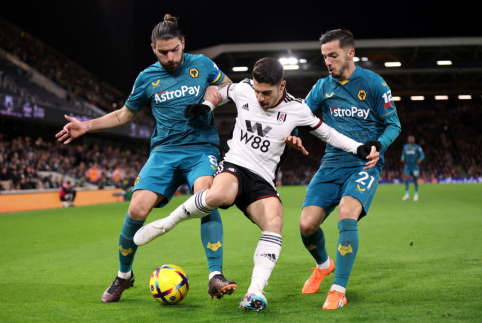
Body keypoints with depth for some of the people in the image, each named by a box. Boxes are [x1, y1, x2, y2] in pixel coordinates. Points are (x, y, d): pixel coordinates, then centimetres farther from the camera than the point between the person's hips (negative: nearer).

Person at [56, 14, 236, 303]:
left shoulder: (202, 65, 5)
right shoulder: (147, 78, 8)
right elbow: (125, 114, 21)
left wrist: (216, 92, -5)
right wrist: (86, 126, 10)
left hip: (201, 148, -1)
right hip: (165, 150, 2)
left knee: (205, 196, -33)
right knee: (137, 209, -17)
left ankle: (216, 278, -33)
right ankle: (124, 275, 10)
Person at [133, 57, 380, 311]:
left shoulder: (296, 110, 0)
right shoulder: (243, 89, 2)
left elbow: (328, 134, 11)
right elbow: (221, 92, 25)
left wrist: (361, 148, 0)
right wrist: (206, 106, 5)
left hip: (262, 181, 1)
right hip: (234, 166, -1)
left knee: (275, 221, -30)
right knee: (219, 195, -39)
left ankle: (255, 292, -35)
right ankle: (166, 223, -17)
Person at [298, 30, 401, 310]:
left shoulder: (374, 83, -4)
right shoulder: (323, 87, 7)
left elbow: (394, 124, 0)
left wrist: (378, 145, -19)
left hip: (365, 165, -4)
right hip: (332, 164, 4)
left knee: (347, 213, -30)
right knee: (307, 224, -8)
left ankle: (339, 291, -20)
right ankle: (324, 265, 27)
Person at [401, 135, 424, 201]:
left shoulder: (417, 147, -2)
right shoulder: (405, 146, 8)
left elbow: (422, 155, -1)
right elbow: (403, 154, 22)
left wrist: (420, 159, -20)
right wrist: (403, 158, 1)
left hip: (415, 166, -2)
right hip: (407, 166, 2)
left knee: (415, 180, 1)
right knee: (406, 178, -14)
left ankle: (416, 194, 21)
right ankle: (407, 194, -8)